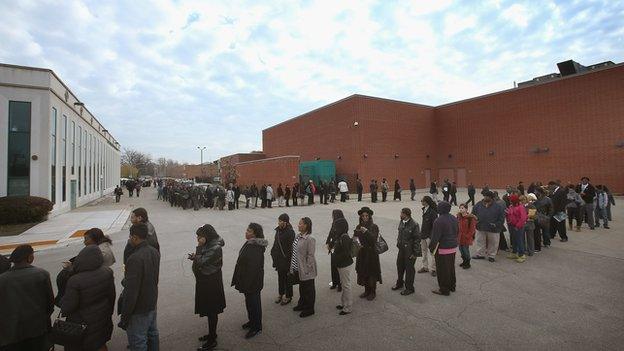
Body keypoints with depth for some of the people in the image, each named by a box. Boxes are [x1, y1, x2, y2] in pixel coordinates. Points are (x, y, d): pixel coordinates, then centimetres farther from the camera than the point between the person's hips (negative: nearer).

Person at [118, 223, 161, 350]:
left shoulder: (135, 259, -28)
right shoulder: (155, 252, -2)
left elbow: (131, 291, -25)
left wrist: (124, 317, -16)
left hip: (139, 310, -8)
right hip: (152, 303, 8)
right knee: (152, 334, 24)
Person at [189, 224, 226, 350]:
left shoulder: (215, 248, -24)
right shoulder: (208, 245, 4)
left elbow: (203, 262, -27)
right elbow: (200, 260, 10)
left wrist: (199, 248, -18)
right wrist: (194, 257, -8)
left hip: (211, 284, -9)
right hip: (205, 282, 9)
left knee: (211, 311, 4)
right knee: (210, 310, 22)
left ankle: (212, 341, 19)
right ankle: (212, 334, 39)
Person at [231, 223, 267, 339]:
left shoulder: (255, 248, -29)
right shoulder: (249, 243, 3)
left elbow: (253, 267, -28)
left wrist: (247, 284, -23)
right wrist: (239, 281, 18)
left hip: (253, 281, -9)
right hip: (247, 279, 9)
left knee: (253, 302, 7)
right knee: (249, 301, 24)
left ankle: (256, 327, 25)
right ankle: (252, 321, 43)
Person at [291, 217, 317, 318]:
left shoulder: (310, 239, -23)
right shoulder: (298, 236, 3)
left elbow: (310, 256, -21)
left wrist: (306, 269, -19)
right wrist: (293, 266, 12)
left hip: (306, 270, -8)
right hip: (298, 268, 8)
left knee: (308, 289, 10)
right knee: (302, 288, 25)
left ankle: (309, 309, 27)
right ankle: (302, 304, 44)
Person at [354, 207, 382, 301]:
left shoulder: (374, 227, -7)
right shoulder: (359, 227, 4)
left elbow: (374, 239, -18)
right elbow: (355, 238, -2)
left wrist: (366, 231, -29)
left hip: (371, 253, -4)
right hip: (362, 253, 4)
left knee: (372, 273, 4)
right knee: (363, 272, 11)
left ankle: (373, 292, 21)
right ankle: (366, 291, 28)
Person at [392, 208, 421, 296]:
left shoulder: (414, 225, -20)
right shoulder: (401, 222, 3)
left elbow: (417, 239, -17)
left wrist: (415, 253, -15)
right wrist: (398, 244, 14)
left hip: (410, 251, -7)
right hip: (402, 249, 7)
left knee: (409, 269, 6)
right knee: (399, 266, 19)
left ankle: (409, 288, 23)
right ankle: (399, 283, 40)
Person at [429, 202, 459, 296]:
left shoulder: (439, 221, -23)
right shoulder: (454, 218, 4)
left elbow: (435, 237, -20)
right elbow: (457, 232, 15)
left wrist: (431, 247, -9)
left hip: (442, 249, -8)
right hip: (453, 248, 8)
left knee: (442, 270, 3)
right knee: (451, 267, 21)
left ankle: (444, 290, 13)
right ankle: (452, 286, 34)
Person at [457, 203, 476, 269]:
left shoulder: (471, 218, -15)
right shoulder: (459, 216, 4)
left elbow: (472, 228, -12)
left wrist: (467, 236, -12)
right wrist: (457, 234, 9)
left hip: (466, 238, -6)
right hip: (460, 237, 6)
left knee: (465, 250, 1)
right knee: (461, 249, 14)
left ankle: (467, 263, 19)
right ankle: (464, 261, 33)